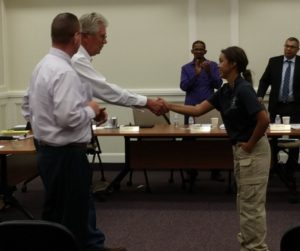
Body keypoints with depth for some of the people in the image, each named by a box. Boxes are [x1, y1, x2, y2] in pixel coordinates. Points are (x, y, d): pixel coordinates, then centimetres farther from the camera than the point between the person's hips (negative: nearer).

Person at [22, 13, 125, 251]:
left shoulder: (42, 66, 8)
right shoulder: (65, 72, -21)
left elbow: (28, 106, 16)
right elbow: (68, 117, -28)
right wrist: (91, 110, -9)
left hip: (48, 150, 10)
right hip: (66, 154, -10)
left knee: (55, 212, 18)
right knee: (70, 215, 1)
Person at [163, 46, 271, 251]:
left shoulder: (243, 89, -21)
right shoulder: (225, 91, 8)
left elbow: (264, 119, -27)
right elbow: (197, 110, 8)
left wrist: (250, 144, -16)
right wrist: (169, 106, 2)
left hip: (253, 152, -10)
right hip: (240, 150, 10)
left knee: (252, 204, -2)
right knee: (245, 203, 16)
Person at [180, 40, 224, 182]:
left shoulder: (213, 65, 5)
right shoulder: (186, 68, 6)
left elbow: (218, 85, -4)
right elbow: (184, 86, -7)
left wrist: (209, 72, -18)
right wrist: (196, 74, -19)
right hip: (191, 107, 1)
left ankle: (215, 171, 4)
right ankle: (192, 171, 12)